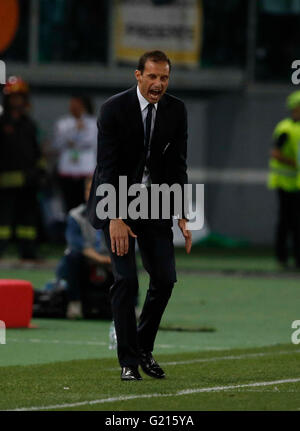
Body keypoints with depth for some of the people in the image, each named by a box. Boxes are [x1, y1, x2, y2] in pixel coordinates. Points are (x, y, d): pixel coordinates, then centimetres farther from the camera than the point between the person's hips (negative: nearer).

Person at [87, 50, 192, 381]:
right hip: (116, 204, -4)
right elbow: (107, 167, -17)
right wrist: (116, 218, -24)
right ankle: (129, 361, -4)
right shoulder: (114, 108, -15)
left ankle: (144, 349, 17)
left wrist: (182, 217, -3)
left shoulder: (176, 111, -2)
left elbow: (177, 166, 2)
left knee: (165, 278, -1)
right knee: (126, 280, -11)